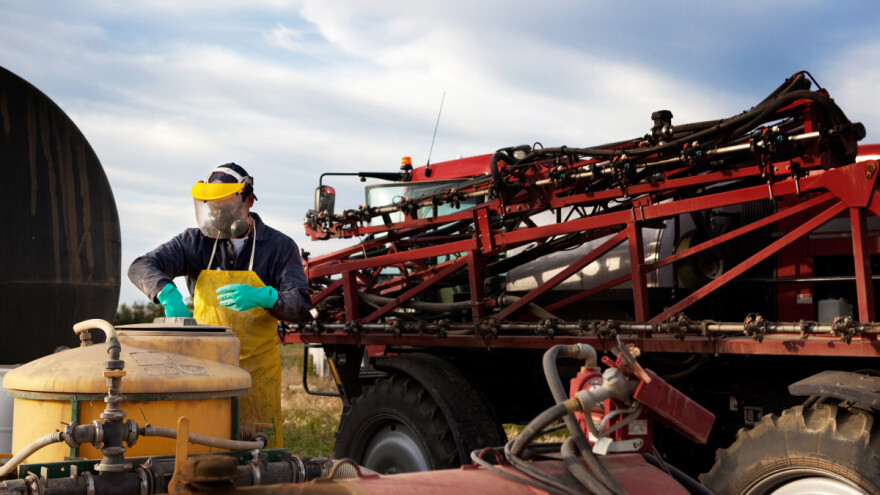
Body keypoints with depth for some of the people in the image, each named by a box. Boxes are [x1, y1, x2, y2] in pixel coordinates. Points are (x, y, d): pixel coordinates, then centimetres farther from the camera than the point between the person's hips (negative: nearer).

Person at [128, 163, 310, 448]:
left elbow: (300, 305, -8)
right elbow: (141, 268, -3)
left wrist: (262, 297, -29)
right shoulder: (196, 242, 5)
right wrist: (168, 293, -25)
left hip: (257, 368, -1)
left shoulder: (279, 247, 1)